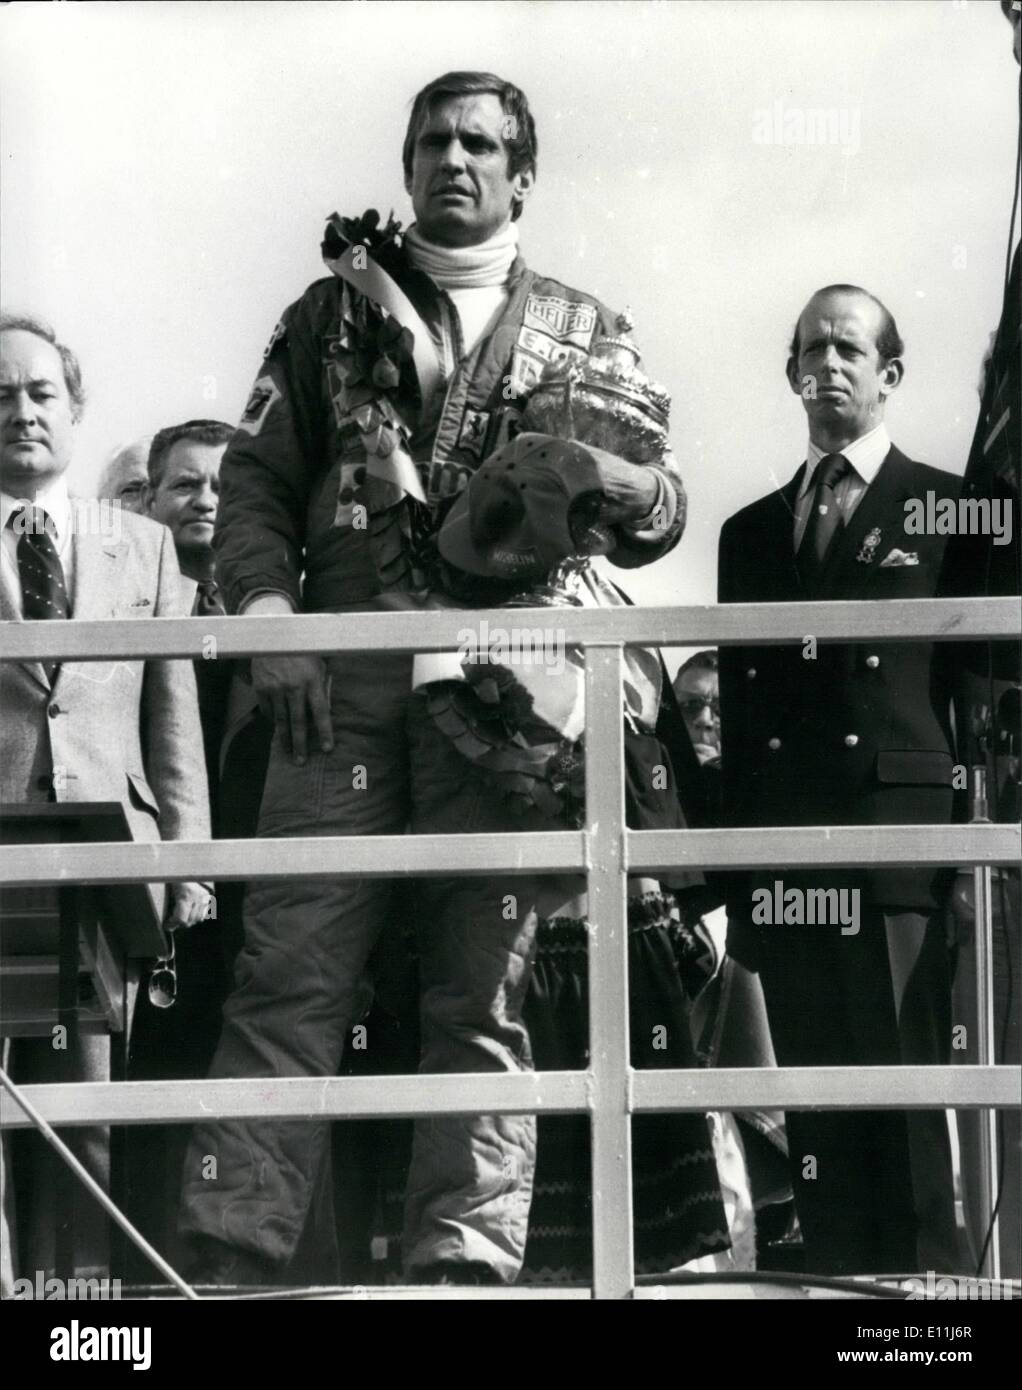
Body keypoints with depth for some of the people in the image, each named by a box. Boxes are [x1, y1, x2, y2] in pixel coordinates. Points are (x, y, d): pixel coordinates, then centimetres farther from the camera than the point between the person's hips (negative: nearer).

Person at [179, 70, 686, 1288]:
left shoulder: (579, 331, 18)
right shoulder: (336, 309, 19)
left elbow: (658, 518, 14)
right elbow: (255, 480, 12)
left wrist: (625, 488, -11)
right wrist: (272, 628, -5)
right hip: (344, 675, 0)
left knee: (483, 988, -1)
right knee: (290, 969, -7)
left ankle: (468, 1258, 2)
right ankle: (232, 1253, -6)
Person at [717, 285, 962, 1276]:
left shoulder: (947, 509, 7)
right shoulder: (751, 531, 19)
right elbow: (738, 712, 16)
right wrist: (735, 883, 10)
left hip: (900, 835, -4)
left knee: (902, 1094, -7)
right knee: (814, 1104, 6)